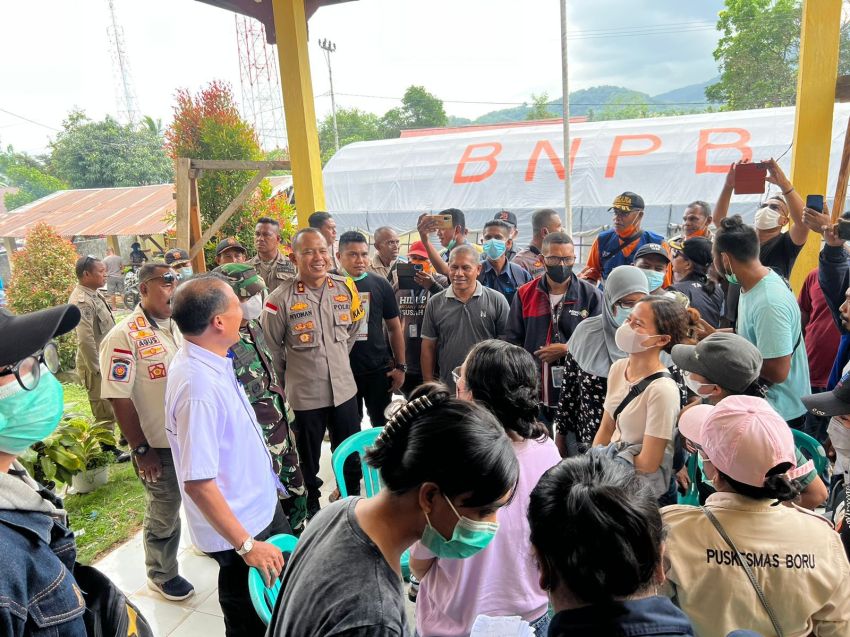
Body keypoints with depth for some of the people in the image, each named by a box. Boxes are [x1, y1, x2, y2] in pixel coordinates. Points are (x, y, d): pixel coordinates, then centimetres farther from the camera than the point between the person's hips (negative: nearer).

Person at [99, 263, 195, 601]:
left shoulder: (180, 326, 3)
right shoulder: (124, 337, -17)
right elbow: (120, 399, -17)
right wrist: (140, 449, -15)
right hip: (160, 446, -5)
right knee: (164, 515, 13)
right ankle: (162, 575, 37)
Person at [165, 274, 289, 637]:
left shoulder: (207, 359, -5)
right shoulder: (198, 387, -34)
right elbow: (198, 483, -32)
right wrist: (246, 545, -24)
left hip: (260, 505, 9)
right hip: (238, 526, -9)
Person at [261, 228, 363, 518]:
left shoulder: (345, 288, -4)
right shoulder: (281, 299, -16)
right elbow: (271, 348, -5)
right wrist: (290, 377, 3)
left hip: (344, 388, 4)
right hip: (304, 395, -3)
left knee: (351, 456, 20)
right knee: (308, 460, 16)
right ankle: (311, 509, 39)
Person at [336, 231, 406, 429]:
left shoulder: (381, 285, 0)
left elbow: (394, 328, 7)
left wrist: (401, 366, 3)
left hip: (379, 370, 2)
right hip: (342, 371, -1)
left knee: (383, 425, 14)